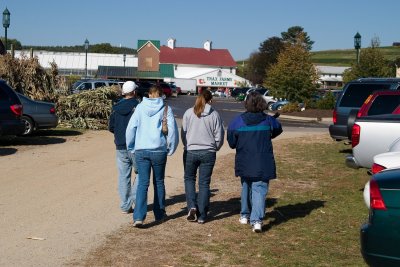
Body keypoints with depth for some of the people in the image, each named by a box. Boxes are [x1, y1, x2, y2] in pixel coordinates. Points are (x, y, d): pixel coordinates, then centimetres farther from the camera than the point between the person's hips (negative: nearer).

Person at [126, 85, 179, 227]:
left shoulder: (140, 107, 3)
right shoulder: (166, 109, 0)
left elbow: (130, 128, 1)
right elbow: (172, 130, -4)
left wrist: (131, 148, 11)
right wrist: (170, 149, 9)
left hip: (141, 150, 1)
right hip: (159, 150, 0)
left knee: (143, 183, 1)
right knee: (159, 182, 16)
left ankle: (138, 217, -13)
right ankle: (159, 214, 25)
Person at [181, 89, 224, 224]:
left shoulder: (188, 113, -4)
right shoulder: (214, 115, -4)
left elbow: (183, 133, 0)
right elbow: (219, 137, -1)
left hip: (190, 151, 0)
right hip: (208, 153, 0)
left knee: (189, 179, 18)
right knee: (204, 183, 8)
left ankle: (192, 206, -1)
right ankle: (201, 215, 10)